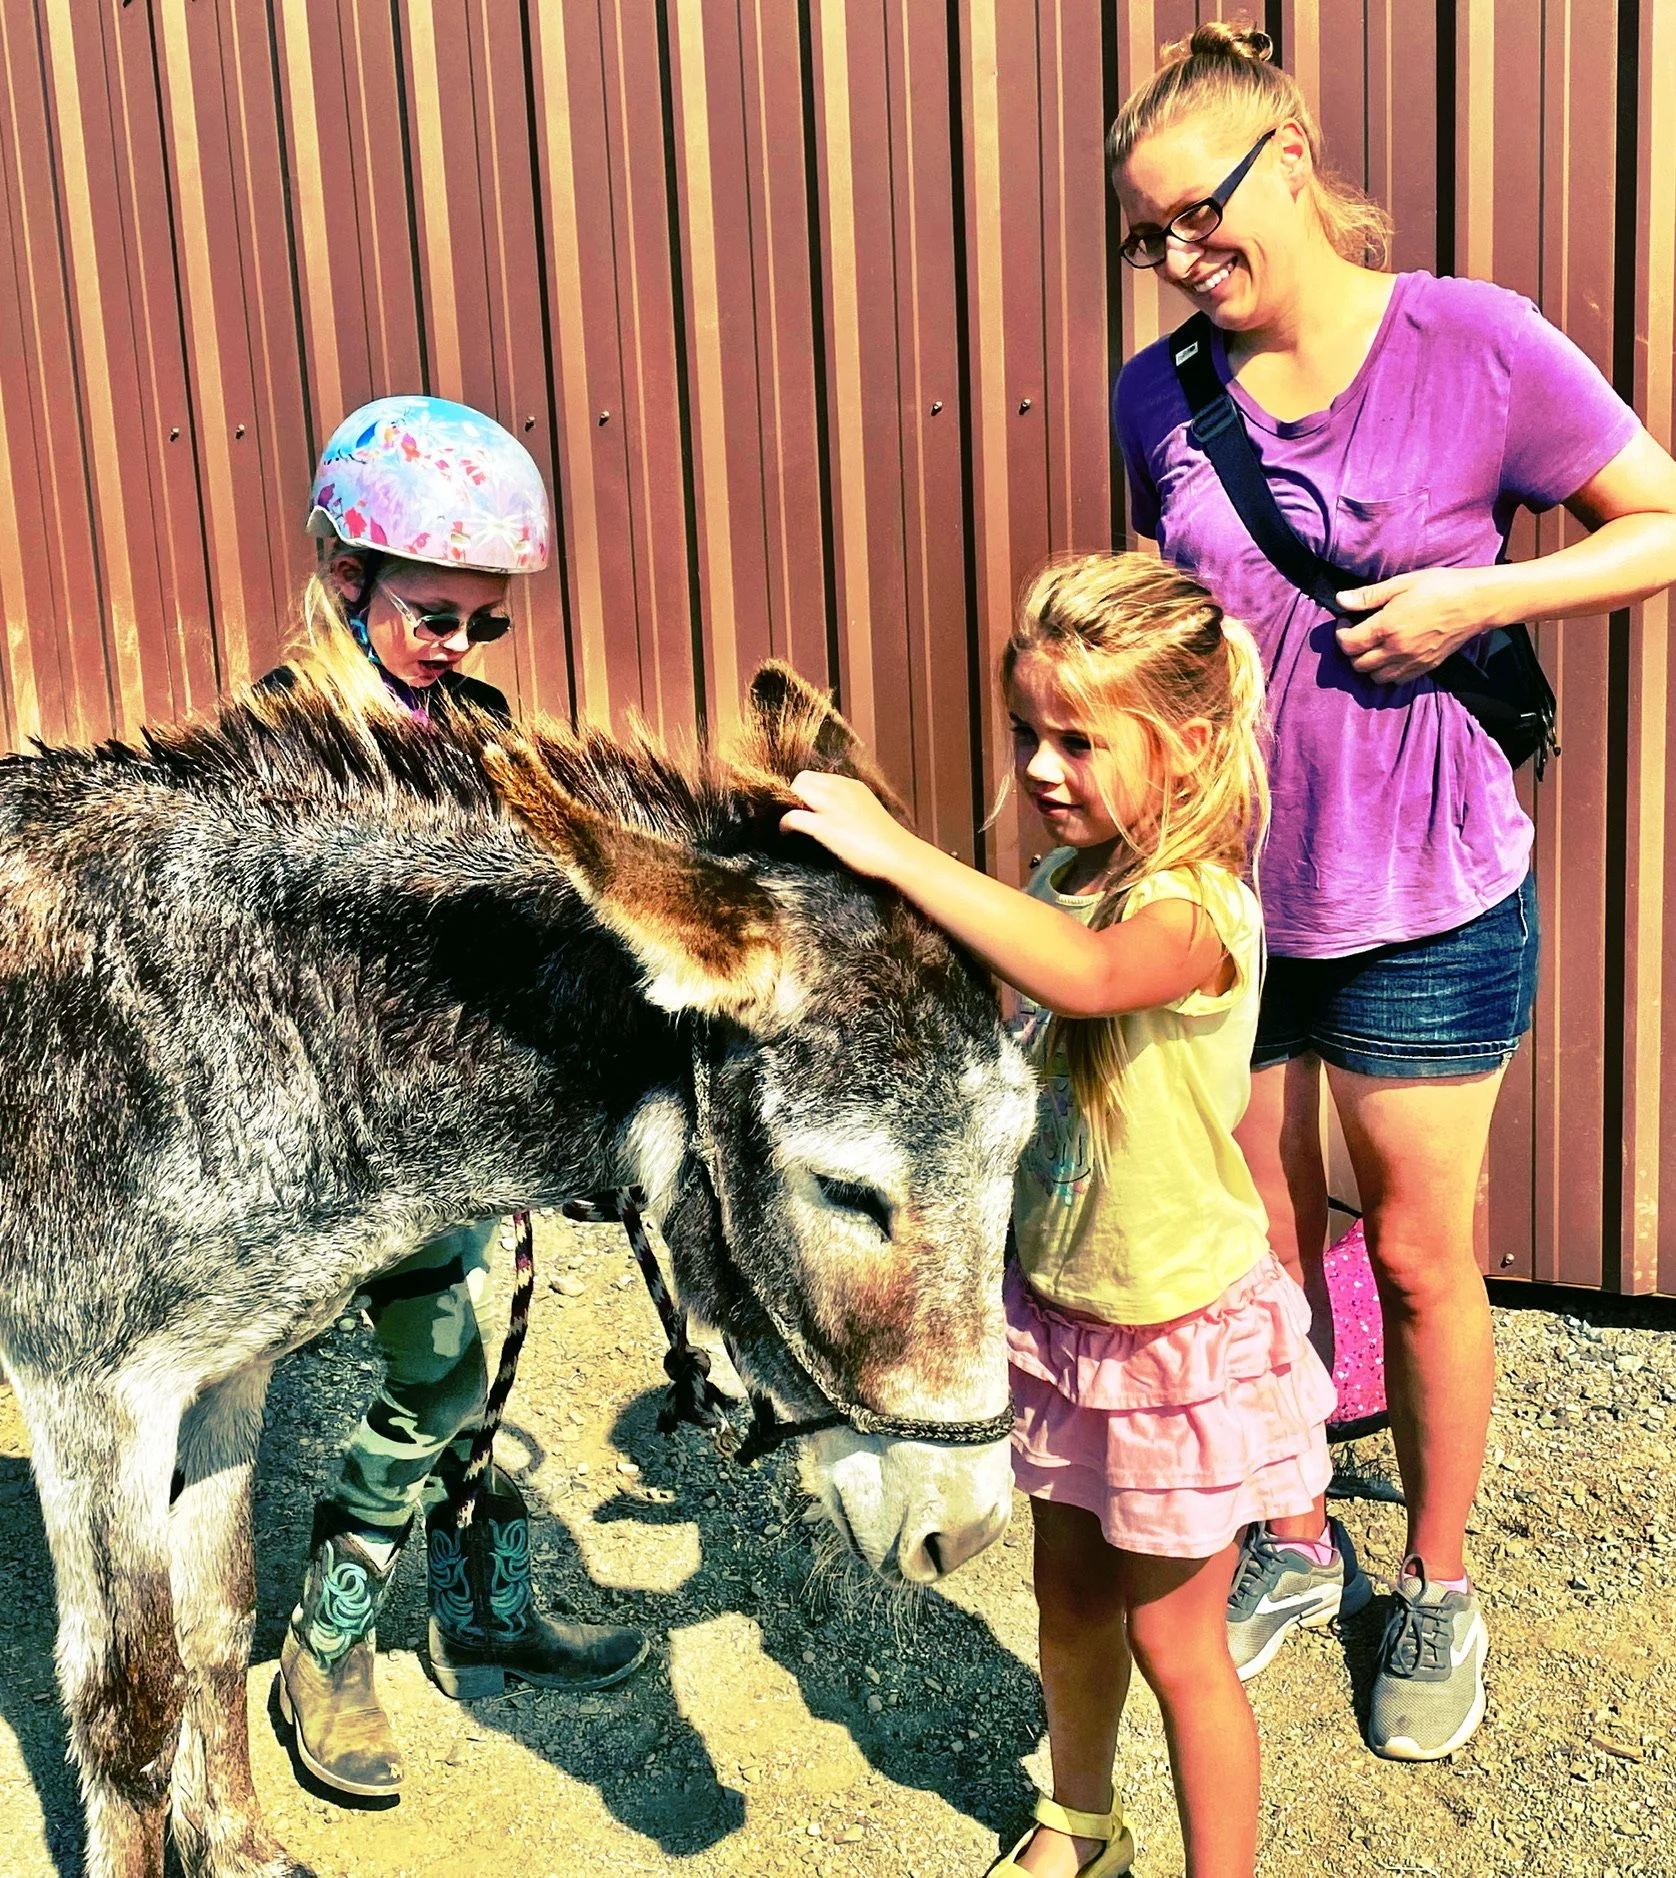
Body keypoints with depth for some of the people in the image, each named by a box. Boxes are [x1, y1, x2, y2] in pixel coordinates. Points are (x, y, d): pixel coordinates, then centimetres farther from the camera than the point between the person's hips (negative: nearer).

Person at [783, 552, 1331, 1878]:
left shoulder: (1198, 904, -25)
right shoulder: (1067, 881, -1)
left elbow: (1085, 976, -48)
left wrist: (898, 851, -47)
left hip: (1184, 1337, -7)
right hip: (1056, 1311, 7)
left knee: (1173, 1634, 9)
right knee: (1070, 1596, 24)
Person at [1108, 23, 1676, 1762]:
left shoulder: (1476, 345, -10)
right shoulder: (1161, 398, 1)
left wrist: (1470, 595, -16)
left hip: (1424, 900, -3)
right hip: (1225, 891, 3)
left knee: (1420, 1258, 9)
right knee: (1264, 1252, 14)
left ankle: (1435, 1585, 32)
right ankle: (1291, 1548, 37)